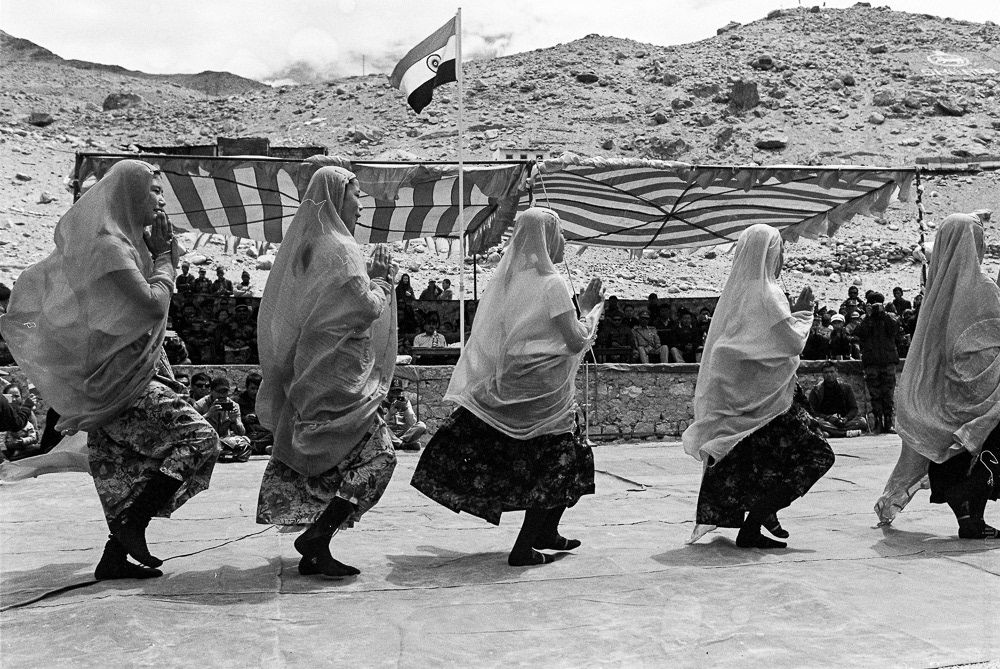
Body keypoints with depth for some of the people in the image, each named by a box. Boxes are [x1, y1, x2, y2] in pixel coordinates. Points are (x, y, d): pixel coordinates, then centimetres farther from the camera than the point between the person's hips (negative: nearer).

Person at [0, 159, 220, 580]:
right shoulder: (109, 244, -16)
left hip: (118, 375, 10)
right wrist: (165, 260, -6)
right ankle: (133, 525, -5)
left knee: (131, 464, 13)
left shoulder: (123, 240, 13)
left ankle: (115, 557, 20)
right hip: (118, 376, -10)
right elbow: (152, 305, -23)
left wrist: (157, 252, 9)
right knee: (198, 439, -11)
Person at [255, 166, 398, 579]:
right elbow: (365, 308, -16)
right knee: (377, 455, -4)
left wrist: (367, 276, 15)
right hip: (336, 377, -9)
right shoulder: (337, 249, -13)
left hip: (302, 377, 9)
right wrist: (381, 279, 2)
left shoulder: (300, 246, 14)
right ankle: (316, 538, -7)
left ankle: (313, 555, 18)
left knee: (323, 465, 14)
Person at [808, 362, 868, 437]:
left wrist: (846, 418, -14)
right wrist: (828, 418, -22)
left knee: (862, 422, -25)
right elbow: (813, 412, -3)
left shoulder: (846, 388, 13)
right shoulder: (816, 391, 5)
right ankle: (847, 433, -41)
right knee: (816, 422, -36)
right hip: (825, 420, -2)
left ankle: (830, 433, -38)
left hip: (843, 420, 3)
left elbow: (854, 409, 9)